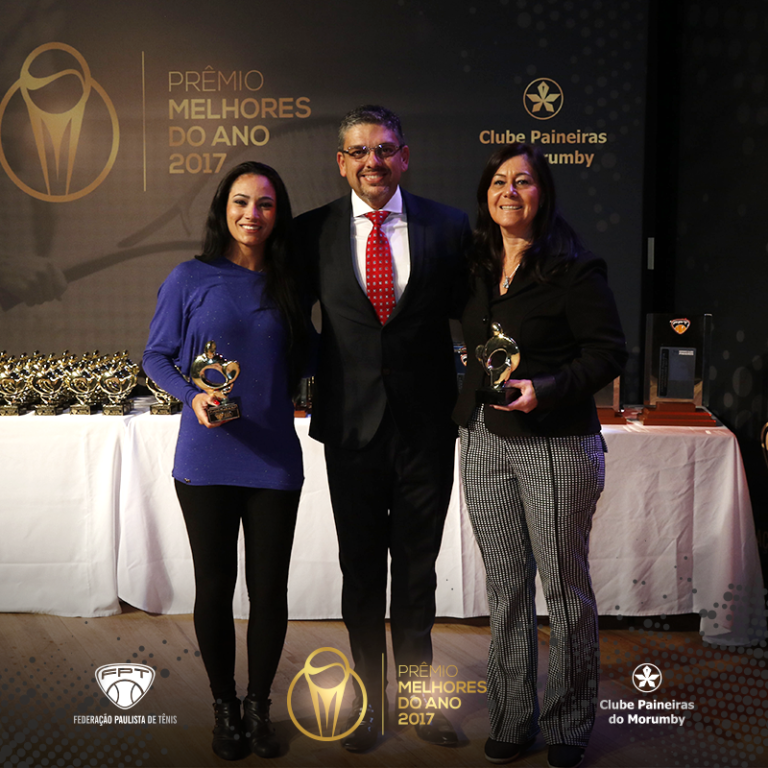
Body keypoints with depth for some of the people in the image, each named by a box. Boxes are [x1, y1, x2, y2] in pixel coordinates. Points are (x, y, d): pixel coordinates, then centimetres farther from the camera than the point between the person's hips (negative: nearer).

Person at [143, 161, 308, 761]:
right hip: (207, 458, -2)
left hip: (274, 459, 2)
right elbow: (155, 356, 2)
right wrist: (192, 396, -14)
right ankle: (225, 708, 27)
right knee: (215, 587, 9)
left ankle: (259, 707, 26)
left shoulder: (288, 288, 8)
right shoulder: (190, 279, 0)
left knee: (270, 589, 6)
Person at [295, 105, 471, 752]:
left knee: (418, 568, 14)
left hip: (427, 425, 0)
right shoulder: (313, 232, -1)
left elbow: (470, 313, 5)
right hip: (351, 425, 0)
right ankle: (369, 698, 30)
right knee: (361, 570, 12)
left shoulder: (448, 227, -1)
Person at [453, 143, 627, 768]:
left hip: (557, 446, -6)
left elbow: (609, 352, -11)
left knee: (565, 587, 5)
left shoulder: (573, 268, -8)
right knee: (506, 586, 12)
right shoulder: (478, 268, 12)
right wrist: (469, 403, 9)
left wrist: (546, 389, -22)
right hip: (485, 443, 6)